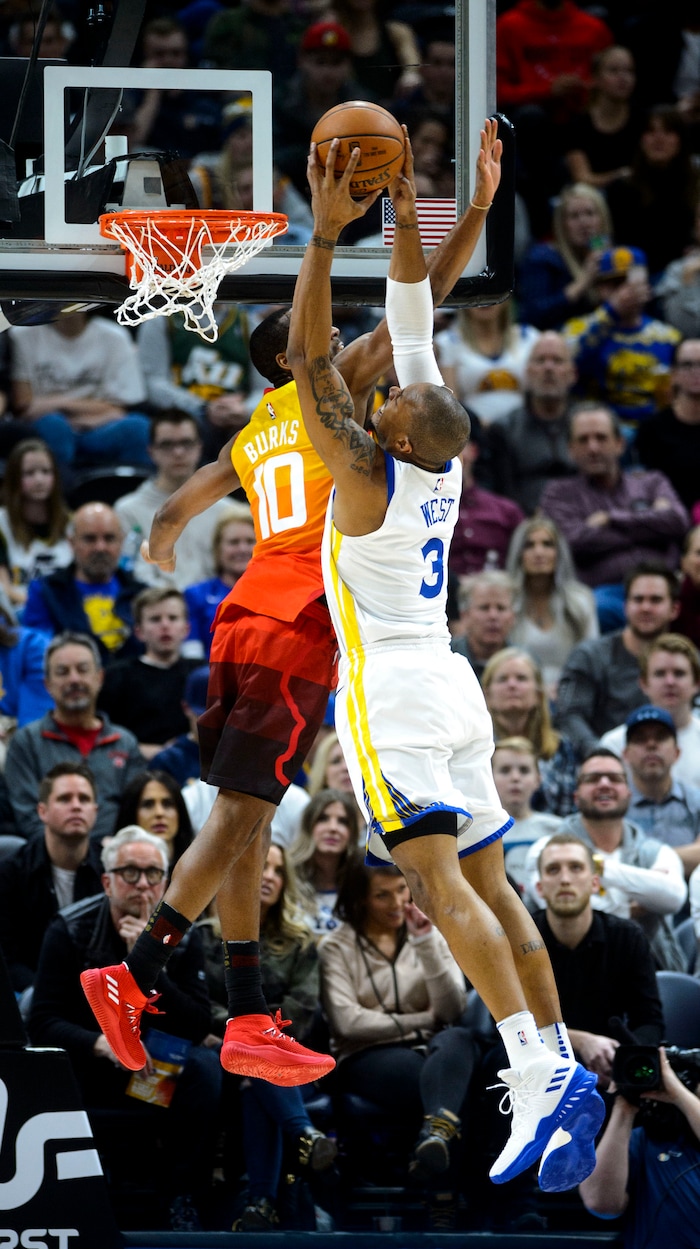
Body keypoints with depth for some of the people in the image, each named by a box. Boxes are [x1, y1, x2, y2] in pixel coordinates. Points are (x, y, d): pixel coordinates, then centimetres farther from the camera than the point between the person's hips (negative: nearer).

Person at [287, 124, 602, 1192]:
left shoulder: (367, 474, -12)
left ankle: (538, 1073, -32)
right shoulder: (444, 462, 4)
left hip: (390, 688, -8)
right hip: (450, 682, 8)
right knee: (487, 883, 6)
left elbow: (307, 354, -15)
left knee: (438, 879, -18)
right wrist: (403, 209, 10)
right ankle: (559, 1070, -1)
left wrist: (326, 232, -17)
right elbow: (414, 319, 11)